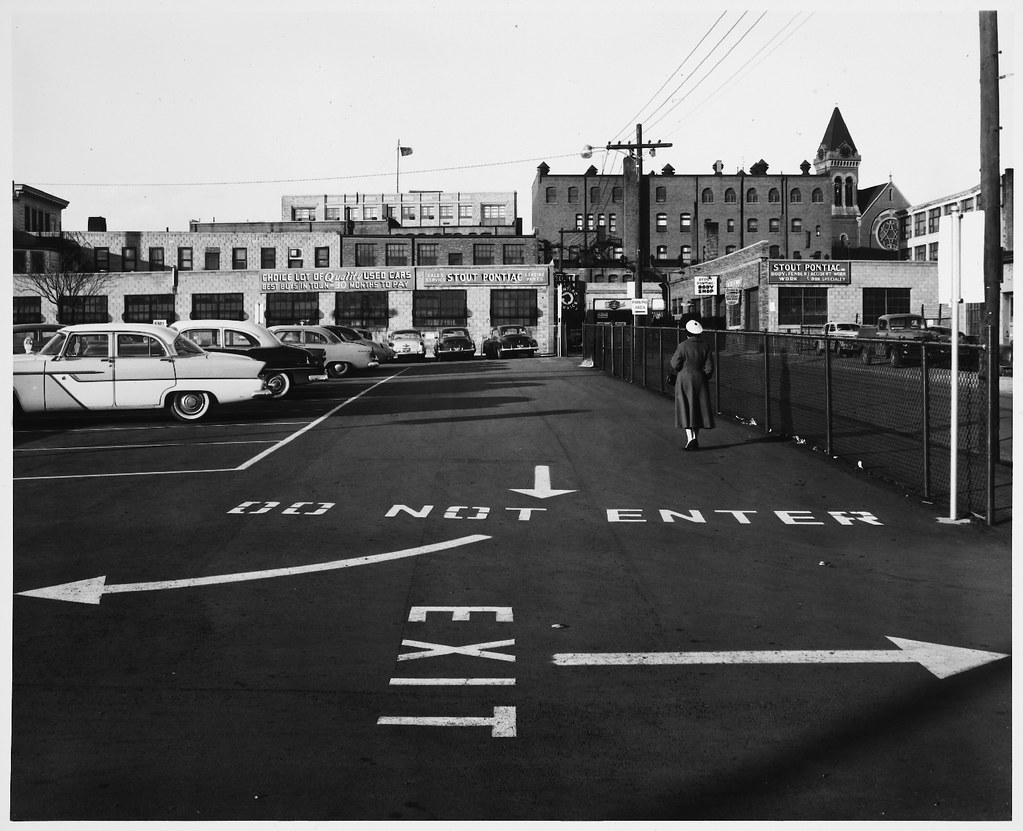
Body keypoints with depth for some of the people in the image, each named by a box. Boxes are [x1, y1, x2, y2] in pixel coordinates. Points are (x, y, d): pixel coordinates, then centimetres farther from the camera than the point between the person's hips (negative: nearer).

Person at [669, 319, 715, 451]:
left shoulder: (683, 346, -12)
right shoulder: (705, 347, 0)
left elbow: (675, 365, -9)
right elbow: (709, 367, 0)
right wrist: (704, 378, 14)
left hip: (684, 381, -4)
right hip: (700, 381, 4)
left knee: (686, 410, 0)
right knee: (698, 410, 12)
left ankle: (690, 439, -13)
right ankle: (696, 440, 15)